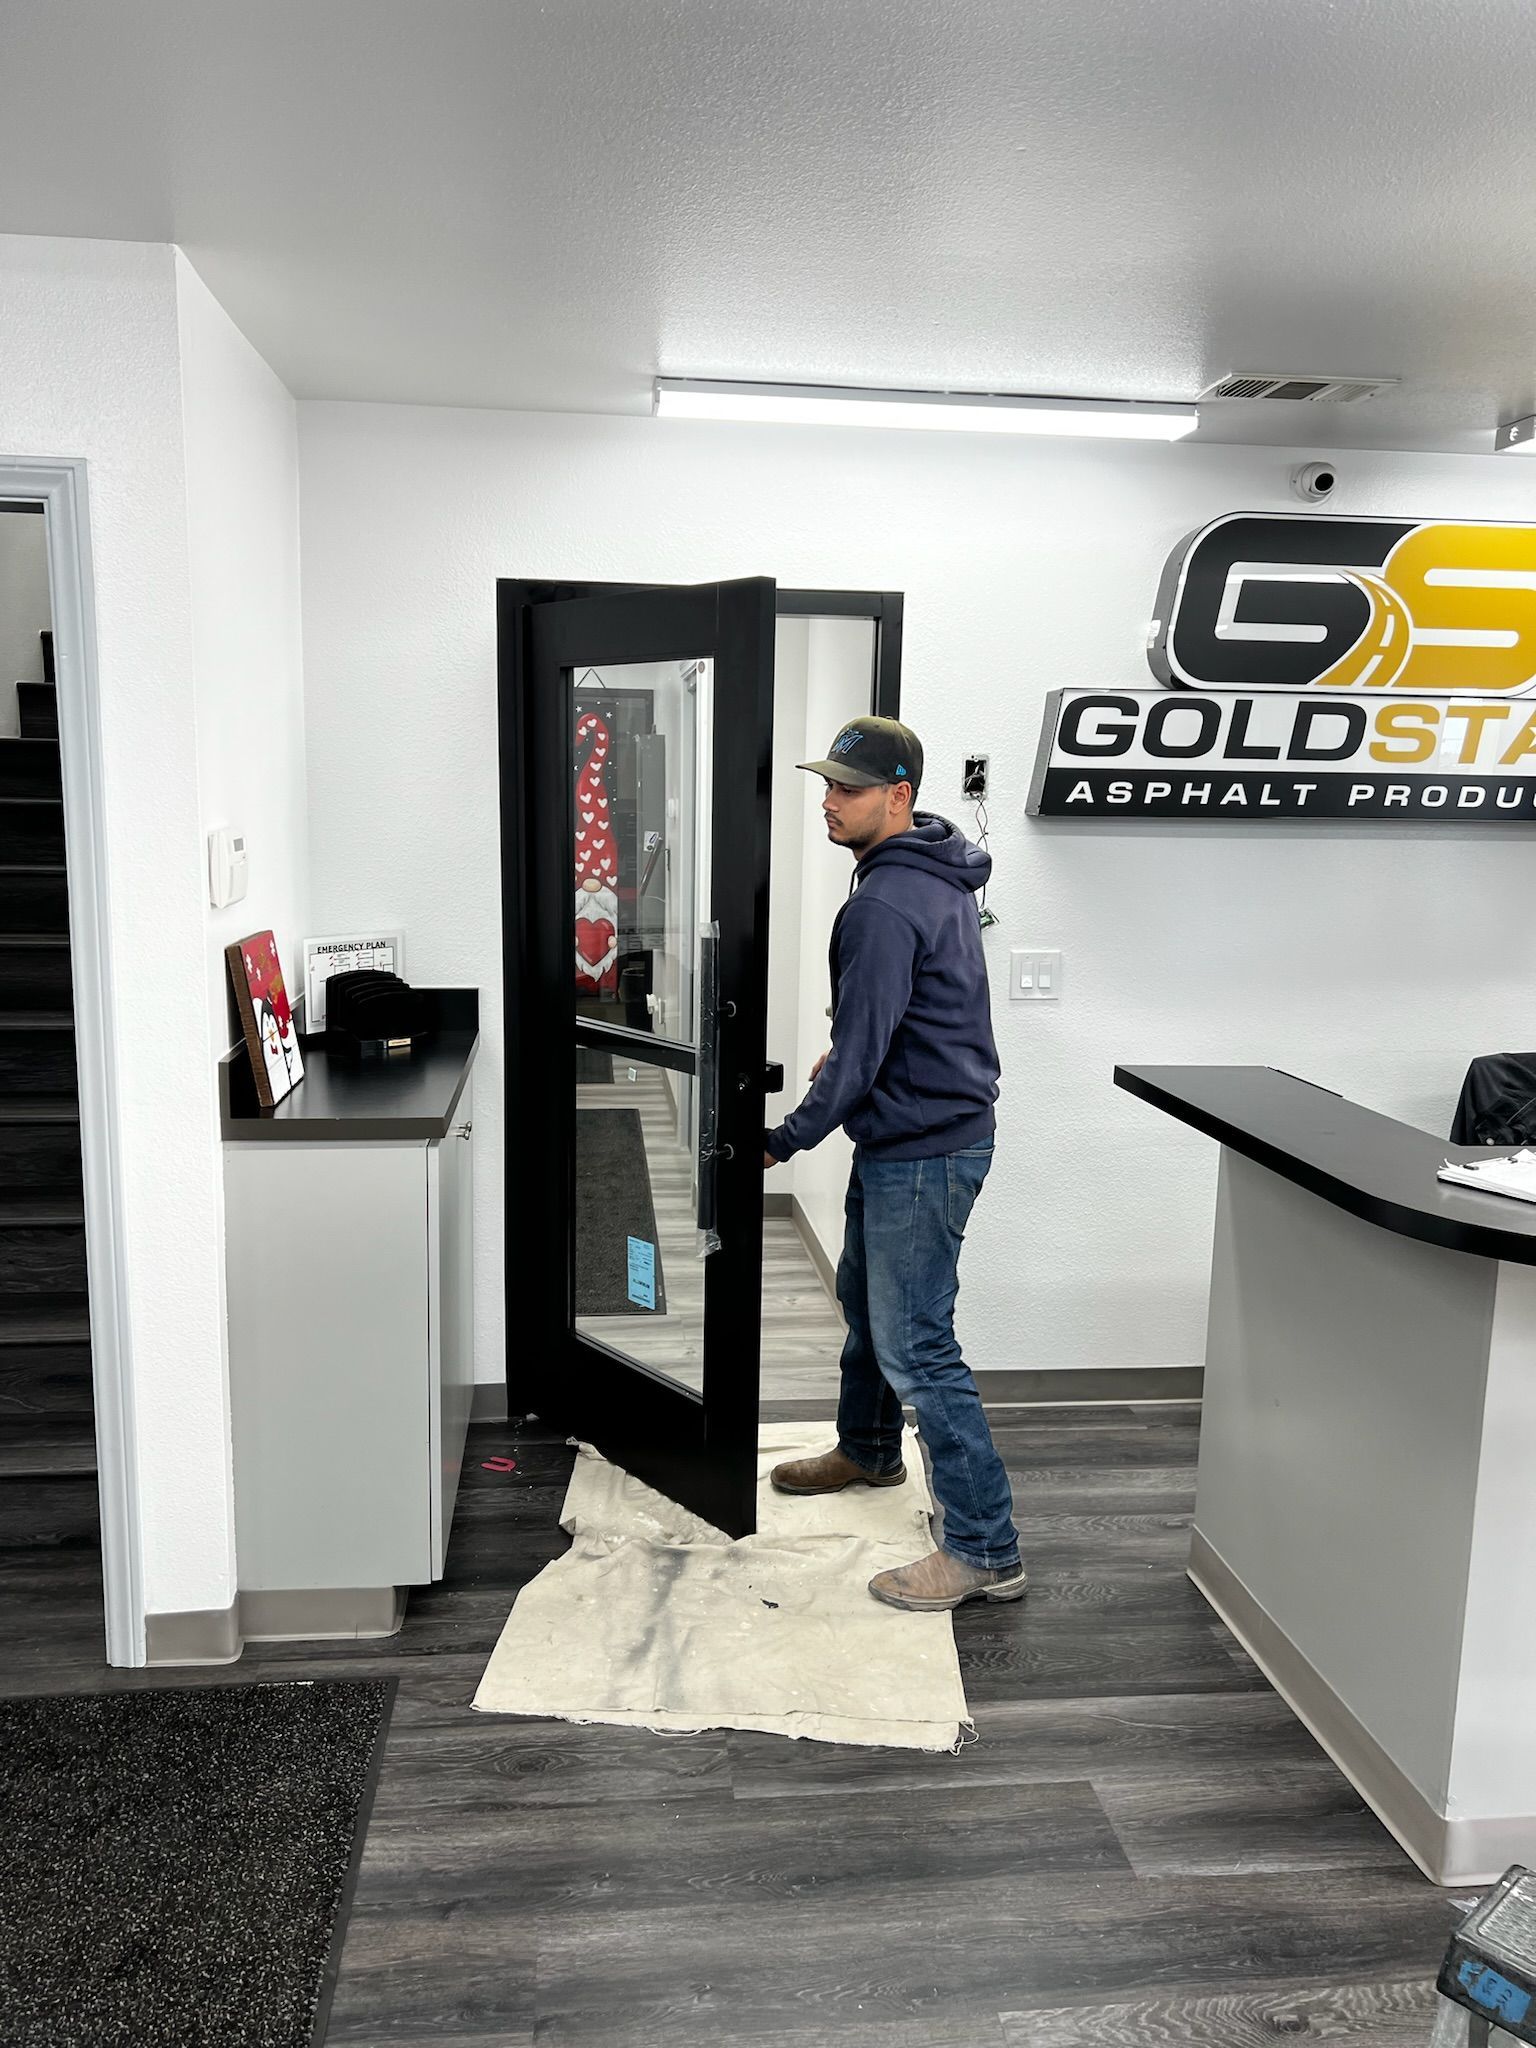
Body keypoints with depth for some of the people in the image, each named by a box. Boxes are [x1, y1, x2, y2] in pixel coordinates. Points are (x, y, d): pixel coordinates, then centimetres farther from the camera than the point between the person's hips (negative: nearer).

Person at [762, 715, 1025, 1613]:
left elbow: (862, 1052, -24)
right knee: (865, 1298, 26)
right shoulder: (939, 874, 9)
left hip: (922, 1151, -11)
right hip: (907, 1138, 11)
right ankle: (868, 1449, 47)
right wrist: (845, 1054, 18)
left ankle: (985, 1549, 5)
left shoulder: (885, 905, -24)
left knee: (915, 1346, -5)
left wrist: (787, 1139, -14)